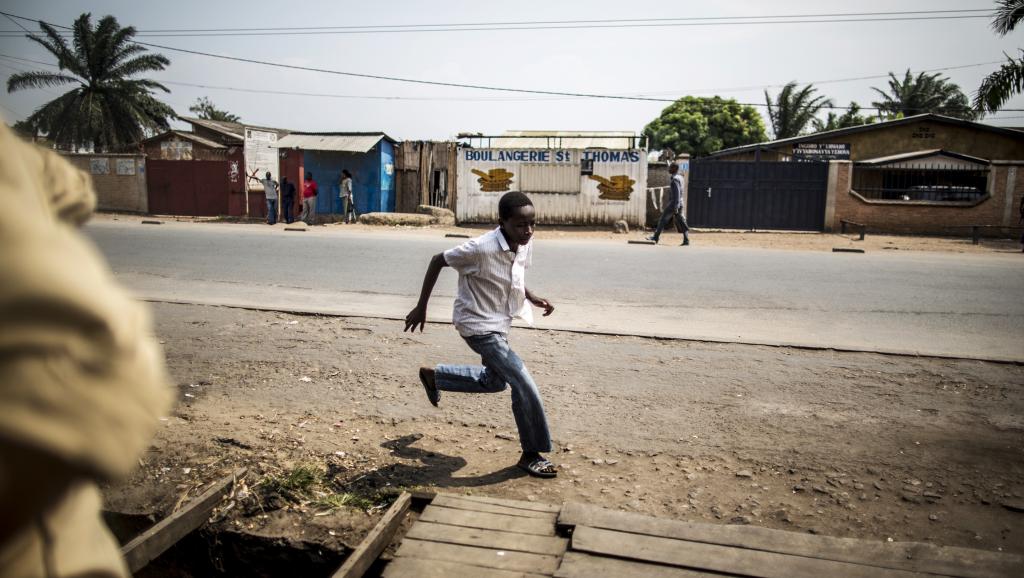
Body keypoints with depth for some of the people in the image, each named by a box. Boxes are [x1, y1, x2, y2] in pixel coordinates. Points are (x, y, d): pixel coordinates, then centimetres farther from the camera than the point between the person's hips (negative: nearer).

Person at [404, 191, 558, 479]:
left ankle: (433, 376, 43)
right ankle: (531, 455, 6)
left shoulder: (525, 247, -7)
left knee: (495, 381, 26)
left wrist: (533, 298, -4)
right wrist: (421, 307, -12)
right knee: (524, 385, -13)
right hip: (479, 326, -9)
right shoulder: (482, 248, -29)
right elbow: (438, 261, -16)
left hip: (499, 324, 9)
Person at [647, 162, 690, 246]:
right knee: (681, 222, 4)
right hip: (679, 204, 9)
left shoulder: (675, 179, -15)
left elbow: (677, 194, -21)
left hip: (674, 204, -9)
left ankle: (655, 238, 7)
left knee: (663, 220, 0)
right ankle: (686, 240, -3)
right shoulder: (679, 177, 16)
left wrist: (675, 207, -24)